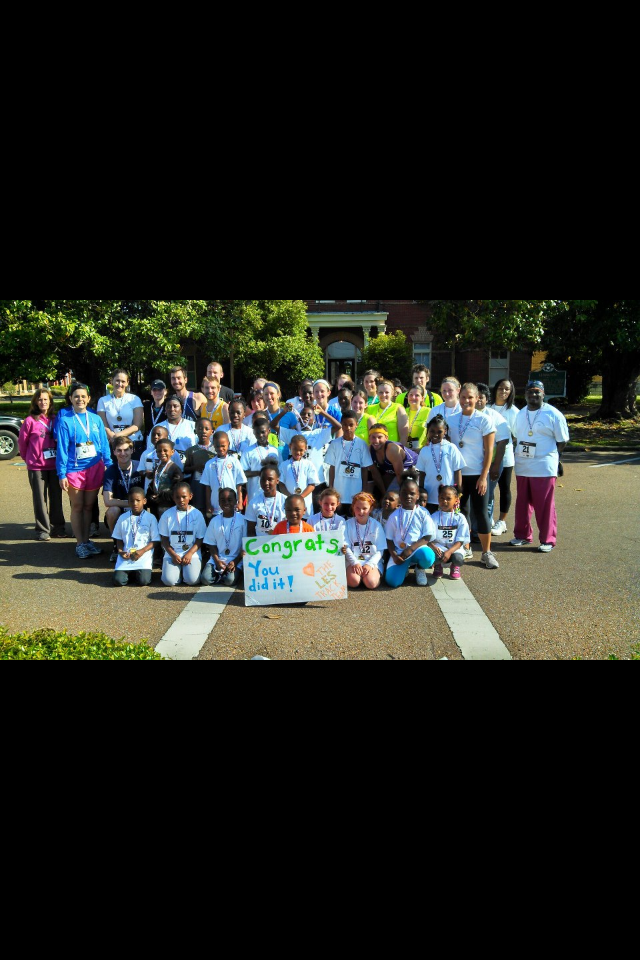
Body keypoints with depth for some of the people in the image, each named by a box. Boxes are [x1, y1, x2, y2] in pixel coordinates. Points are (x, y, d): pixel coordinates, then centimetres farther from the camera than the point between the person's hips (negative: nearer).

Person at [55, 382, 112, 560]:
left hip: (95, 468, 3)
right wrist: (61, 474, -9)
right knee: (77, 507, 7)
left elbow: (104, 444, 7)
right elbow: (61, 448, -6)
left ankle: (86, 540, 22)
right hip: (74, 469, -2)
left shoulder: (96, 419, 3)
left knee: (89, 506, 11)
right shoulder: (65, 420, -6)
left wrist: (109, 465, 3)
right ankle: (80, 543, 15)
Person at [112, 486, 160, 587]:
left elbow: (155, 540, 0)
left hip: (144, 556, -2)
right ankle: (129, 573, 17)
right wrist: (120, 551, -6)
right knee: (118, 581, -15)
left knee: (143, 581, -20)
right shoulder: (123, 518, 7)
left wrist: (142, 551, -14)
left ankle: (137, 572, 15)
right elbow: (119, 539, 13)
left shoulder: (150, 518, 0)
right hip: (125, 556, 2)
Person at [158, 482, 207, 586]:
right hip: (172, 554, 1)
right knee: (169, 580, -21)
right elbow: (164, 539, 5)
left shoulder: (197, 514, 0)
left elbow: (200, 539, 1)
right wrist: (173, 555, -10)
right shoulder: (167, 515, 2)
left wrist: (189, 554, -13)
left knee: (192, 580, -22)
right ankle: (179, 570, 11)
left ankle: (186, 569, 11)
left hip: (192, 553, -1)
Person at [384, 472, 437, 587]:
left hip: (417, 548, -1)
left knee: (428, 556, -38)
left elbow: (427, 537, -4)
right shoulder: (395, 516, 5)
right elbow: (389, 539, 7)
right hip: (399, 551, 1)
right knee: (392, 581, -23)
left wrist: (411, 549, -17)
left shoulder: (423, 513, 1)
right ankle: (404, 568, 15)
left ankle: (420, 569, 2)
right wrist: (394, 555, -12)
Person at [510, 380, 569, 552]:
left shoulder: (553, 414, -6)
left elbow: (562, 441, -2)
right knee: (522, 504, 12)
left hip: (544, 468, -6)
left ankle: (548, 540, 7)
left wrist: (549, 456, -2)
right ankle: (522, 535, 25)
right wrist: (519, 454, 8)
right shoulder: (520, 414, 12)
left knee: (545, 505, -2)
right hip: (521, 468, 6)